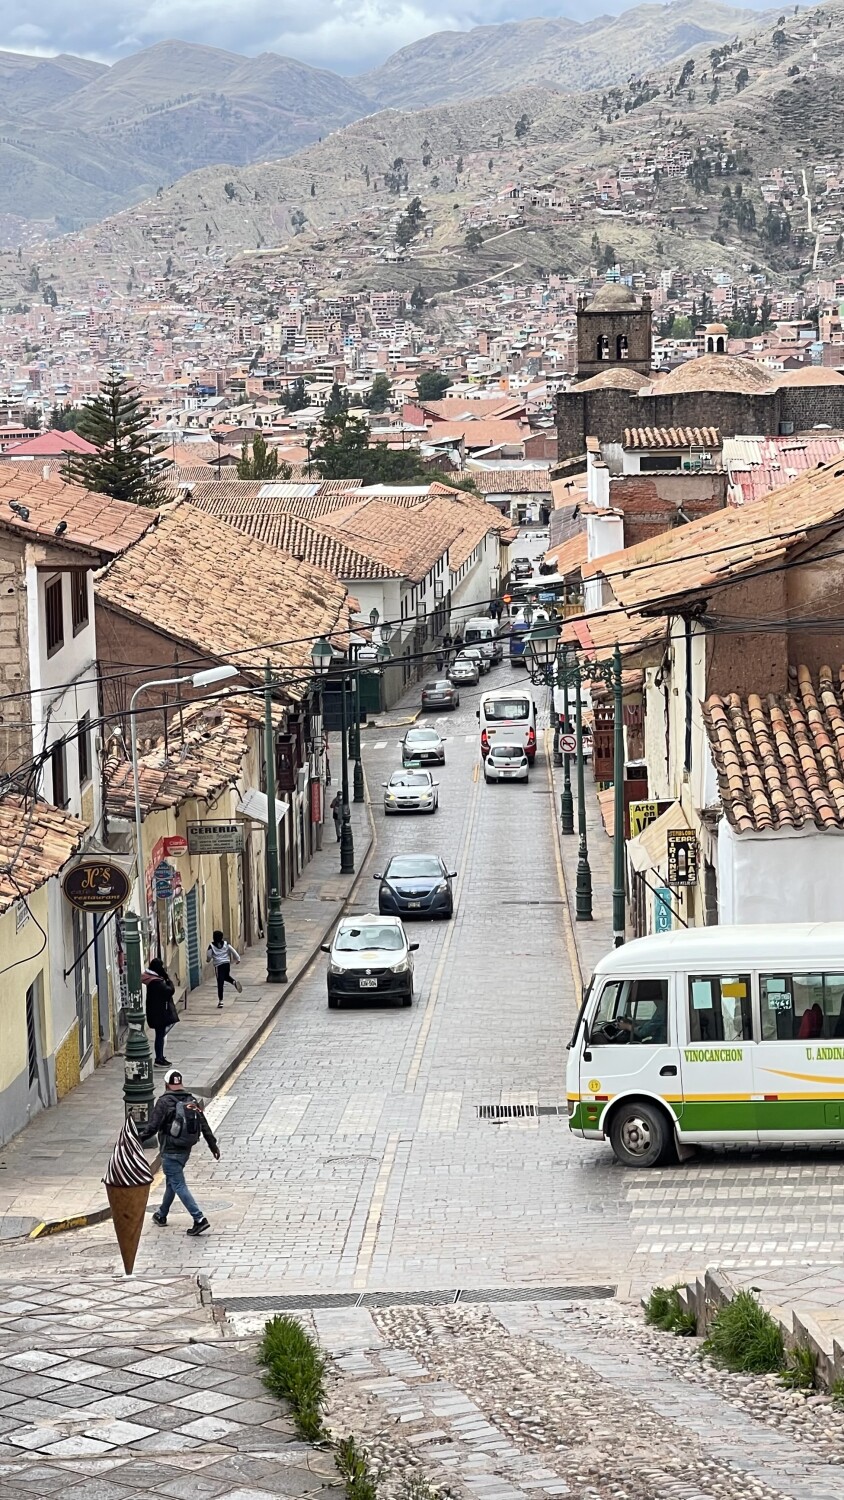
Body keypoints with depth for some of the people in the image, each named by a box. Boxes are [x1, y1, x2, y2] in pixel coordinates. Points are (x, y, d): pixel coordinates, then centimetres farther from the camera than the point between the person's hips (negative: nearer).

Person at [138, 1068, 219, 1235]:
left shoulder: (164, 1102, -14)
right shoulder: (192, 1101, 5)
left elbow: (153, 1127, -18)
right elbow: (204, 1126, 7)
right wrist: (213, 1145, 14)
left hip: (170, 1152, -7)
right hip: (186, 1150, 7)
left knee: (179, 1185, -5)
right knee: (171, 1182, 23)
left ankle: (199, 1219, -15)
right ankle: (161, 1215, 38)